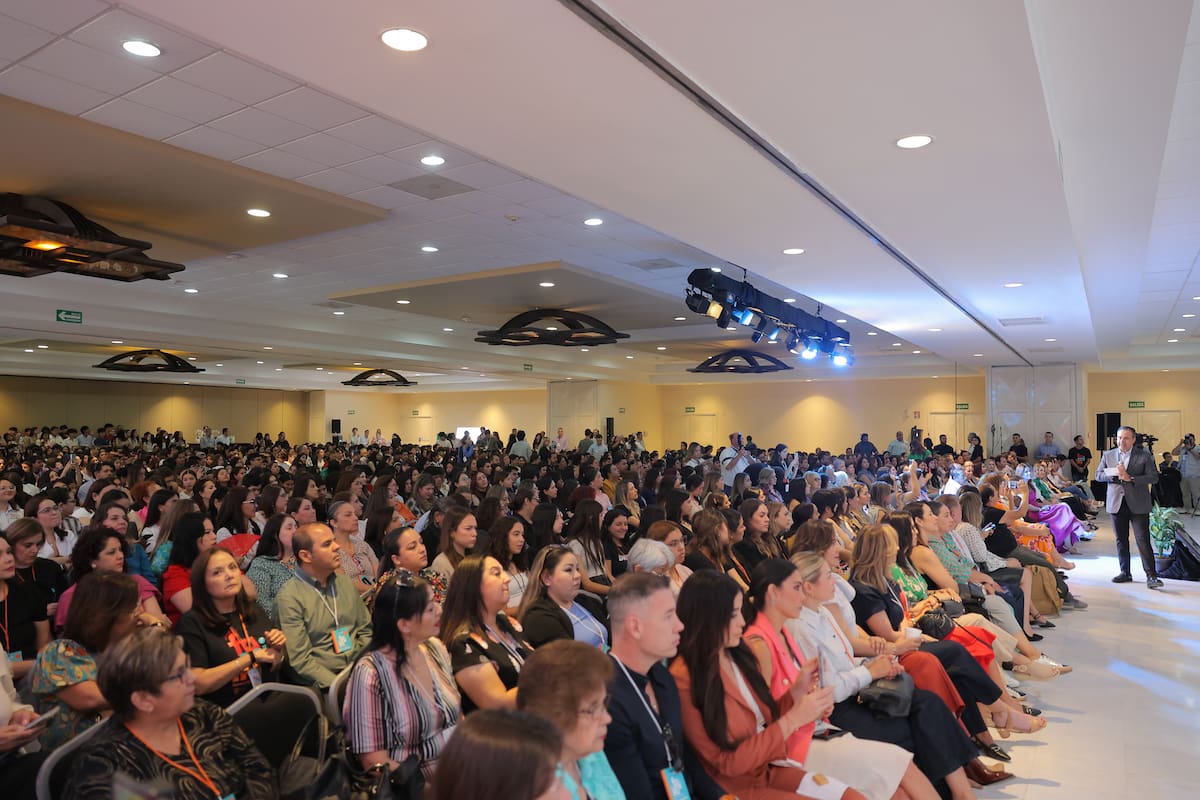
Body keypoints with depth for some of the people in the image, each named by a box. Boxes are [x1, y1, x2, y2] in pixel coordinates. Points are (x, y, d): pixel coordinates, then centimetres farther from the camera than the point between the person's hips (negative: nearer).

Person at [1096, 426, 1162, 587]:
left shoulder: (1144, 455, -2)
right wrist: (1115, 474, -11)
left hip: (1138, 505, -4)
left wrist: (1130, 478, -18)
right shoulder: (1108, 455, 8)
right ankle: (1125, 572, 21)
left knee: (1143, 541, -8)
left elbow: (1153, 477, -8)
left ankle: (1151, 576, -4)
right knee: (1121, 541, 11)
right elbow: (1098, 475, 7)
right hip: (1117, 503, 4)